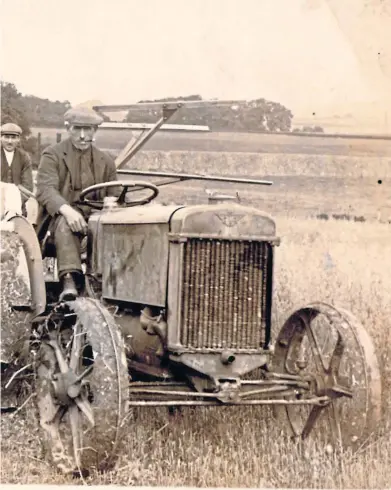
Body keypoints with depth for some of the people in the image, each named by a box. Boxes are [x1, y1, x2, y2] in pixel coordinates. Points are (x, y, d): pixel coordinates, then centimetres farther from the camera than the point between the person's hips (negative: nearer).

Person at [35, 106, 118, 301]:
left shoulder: (106, 162, 16)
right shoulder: (52, 155, 2)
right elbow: (45, 190, -13)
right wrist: (67, 210, -33)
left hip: (95, 217, 3)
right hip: (60, 215, -3)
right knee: (65, 224, -39)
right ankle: (69, 281, -53)